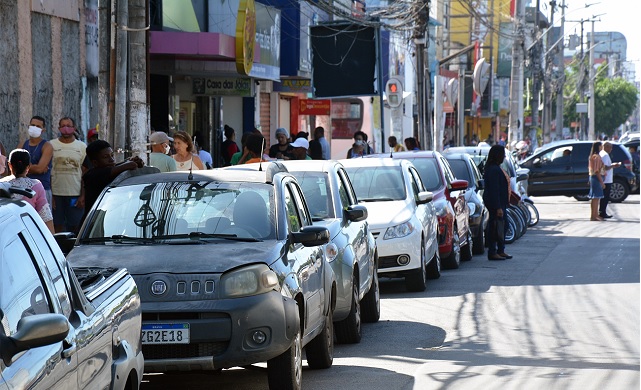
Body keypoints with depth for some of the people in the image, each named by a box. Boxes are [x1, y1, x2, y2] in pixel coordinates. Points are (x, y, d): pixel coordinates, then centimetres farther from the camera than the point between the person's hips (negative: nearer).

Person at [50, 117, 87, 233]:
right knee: (57, 227, 2)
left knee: (75, 227, 1)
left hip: (76, 194, 0)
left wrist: (83, 196, -2)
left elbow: (85, 173, 6)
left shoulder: (81, 147, 7)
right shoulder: (51, 145, 5)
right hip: (56, 194, 0)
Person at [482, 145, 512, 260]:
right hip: (495, 203, -11)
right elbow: (494, 190, -23)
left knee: (502, 227, 16)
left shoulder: (496, 168, 14)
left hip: (500, 202, 11)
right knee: (494, 227, -6)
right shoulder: (493, 170, -19)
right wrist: (498, 207, -24)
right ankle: (492, 253, -2)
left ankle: (501, 251, 24)